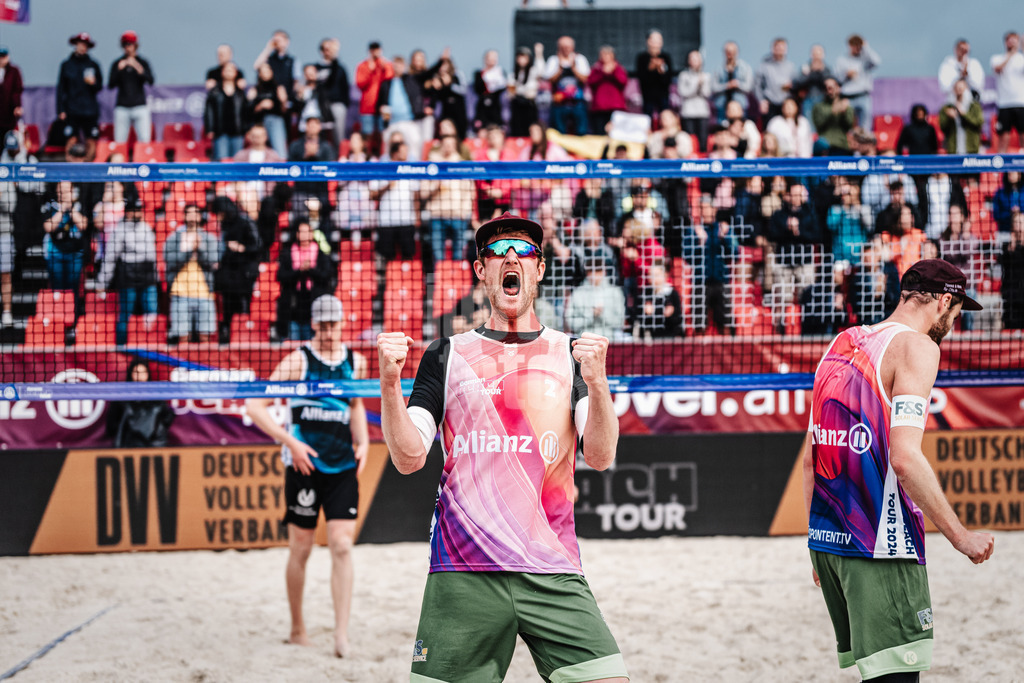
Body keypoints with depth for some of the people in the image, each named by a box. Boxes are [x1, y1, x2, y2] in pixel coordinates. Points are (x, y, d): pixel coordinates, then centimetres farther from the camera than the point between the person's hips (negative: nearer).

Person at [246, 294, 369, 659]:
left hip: (344, 466, 3)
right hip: (304, 465, -3)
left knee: (342, 546, -8)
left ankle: (341, 632, -9)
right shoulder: (298, 361, -6)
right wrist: (290, 442, -16)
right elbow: (254, 406, -9)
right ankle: (297, 629, 20)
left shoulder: (356, 362, 8)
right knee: (300, 549, 5)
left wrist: (362, 441, 10)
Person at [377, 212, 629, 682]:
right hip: (463, 571, 0)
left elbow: (600, 458, 0)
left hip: (553, 573, 0)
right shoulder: (447, 356, 12)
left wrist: (597, 382, -17)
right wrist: (389, 383, -11)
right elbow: (409, 458, 4)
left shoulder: (570, 354, 12)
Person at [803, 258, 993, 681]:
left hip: (827, 539, 9)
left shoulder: (840, 345, 17)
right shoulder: (916, 347, -7)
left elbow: (810, 457, 18)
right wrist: (960, 537, -12)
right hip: (880, 545, -9)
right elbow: (904, 458, -19)